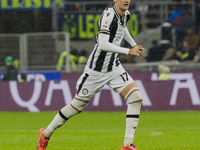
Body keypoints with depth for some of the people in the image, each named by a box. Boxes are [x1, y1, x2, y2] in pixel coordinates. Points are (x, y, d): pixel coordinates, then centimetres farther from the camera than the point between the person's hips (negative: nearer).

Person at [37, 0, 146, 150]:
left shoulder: (125, 14, 4)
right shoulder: (108, 14, -22)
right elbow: (103, 45, -32)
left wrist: (134, 45, 27)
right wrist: (128, 51, -32)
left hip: (114, 67, 7)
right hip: (97, 69, -7)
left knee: (136, 98, -11)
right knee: (77, 106, 4)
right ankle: (46, 134, 25)